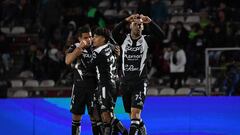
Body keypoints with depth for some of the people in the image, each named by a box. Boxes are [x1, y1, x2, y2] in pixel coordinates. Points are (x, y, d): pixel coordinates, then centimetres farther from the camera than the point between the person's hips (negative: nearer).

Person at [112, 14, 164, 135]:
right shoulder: (124, 39, 4)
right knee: (132, 114, 14)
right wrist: (126, 21, -27)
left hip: (140, 82, -3)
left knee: (135, 112, -17)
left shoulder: (146, 40, 2)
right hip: (126, 82, 3)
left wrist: (150, 22, -26)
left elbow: (160, 35, -15)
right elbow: (114, 33, -16)